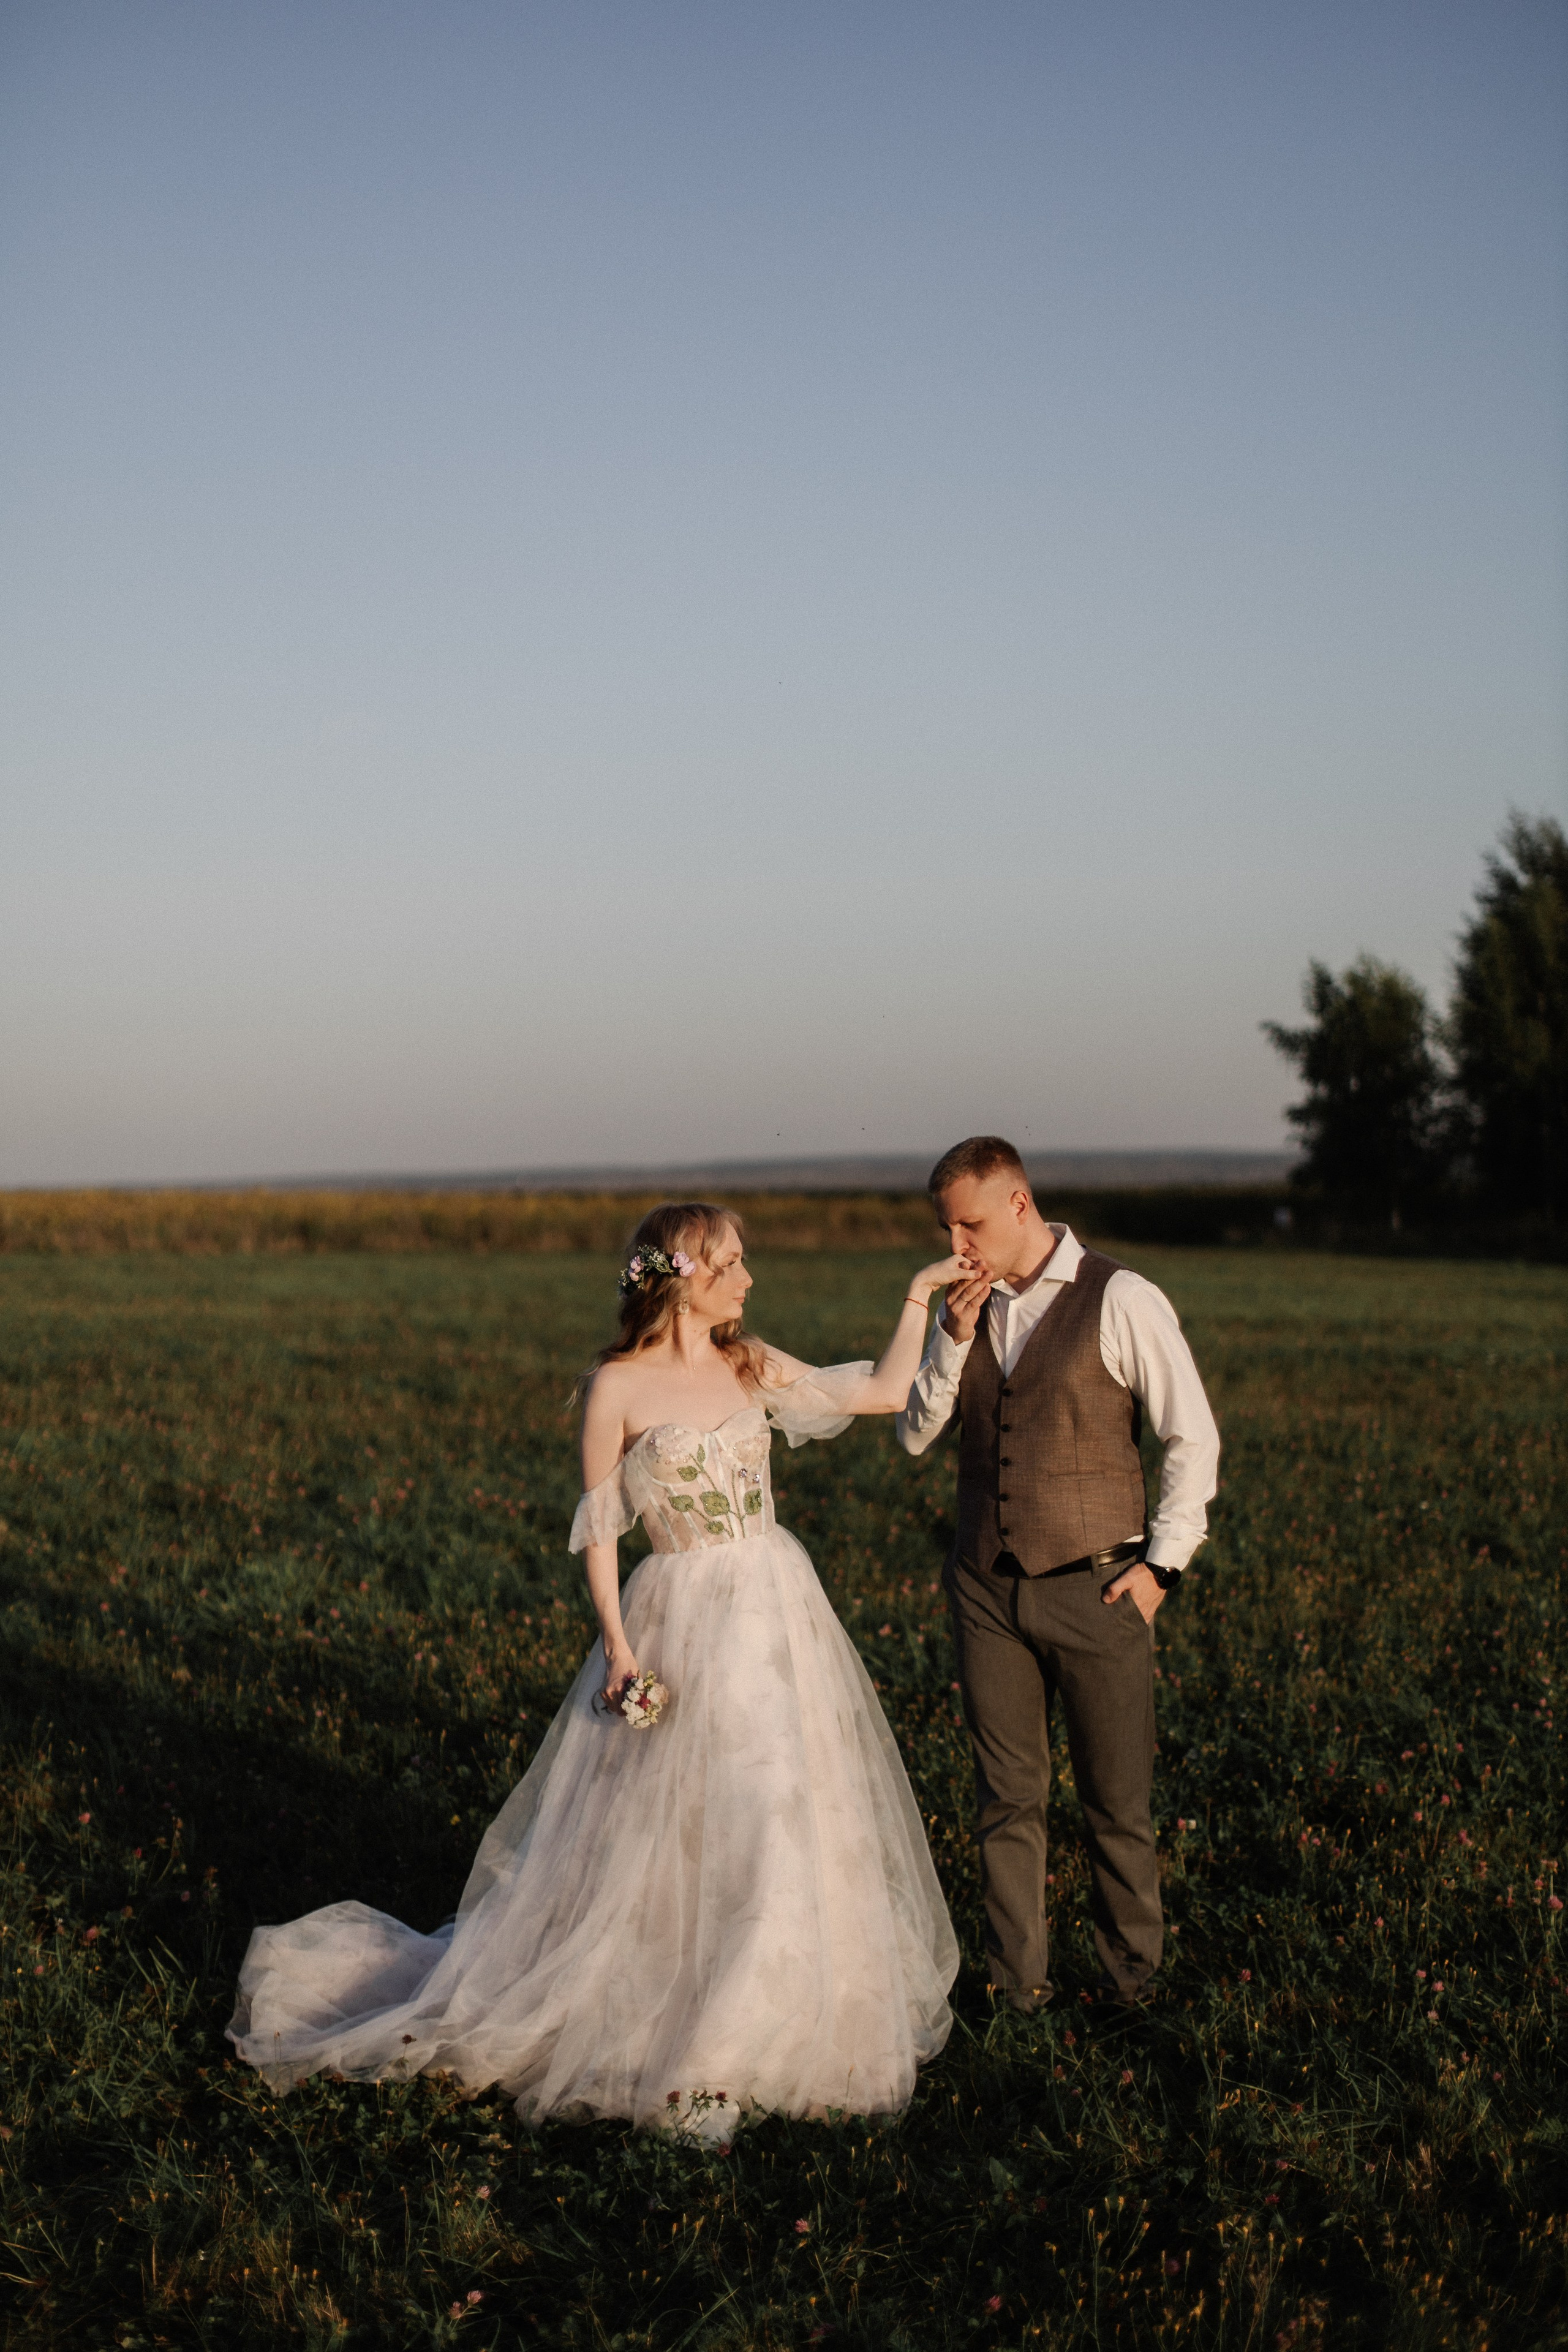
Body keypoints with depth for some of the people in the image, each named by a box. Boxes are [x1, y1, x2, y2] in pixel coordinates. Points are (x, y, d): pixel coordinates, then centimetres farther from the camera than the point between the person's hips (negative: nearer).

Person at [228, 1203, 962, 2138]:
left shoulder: (752, 1365, 6)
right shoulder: (617, 1386, -8)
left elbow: (886, 1392, 9)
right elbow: (599, 1527, -5)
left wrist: (920, 1299, 2)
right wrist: (618, 1644, -11)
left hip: (780, 1609, 5)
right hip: (682, 1621, -5)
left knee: (787, 1816, 11)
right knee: (662, 1831, -2)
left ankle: (767, 2019, 28)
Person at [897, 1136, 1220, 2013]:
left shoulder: (1121, 1301, -8)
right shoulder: (968, 1309, 9)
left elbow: (1194, 1437, -6)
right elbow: (915, 1436, 7)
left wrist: (1162, 1563, -8)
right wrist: (953, 1339, -7)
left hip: (1095, 1589, -4)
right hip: (988, 1591, 4)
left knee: (1118, 1803, 3)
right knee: (1008, 1800, 9)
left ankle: (1133, 1988, 18)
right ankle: (1019, 1992, 18)